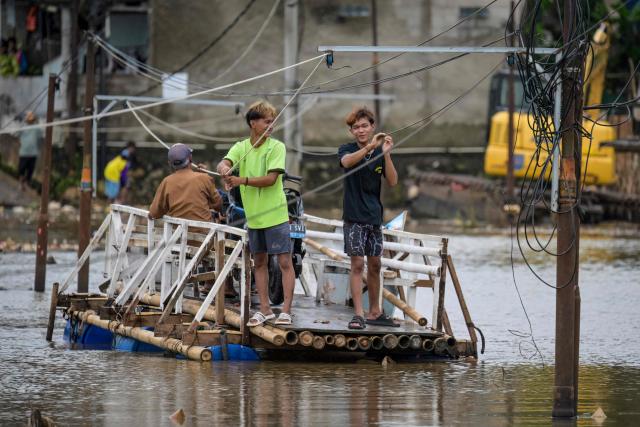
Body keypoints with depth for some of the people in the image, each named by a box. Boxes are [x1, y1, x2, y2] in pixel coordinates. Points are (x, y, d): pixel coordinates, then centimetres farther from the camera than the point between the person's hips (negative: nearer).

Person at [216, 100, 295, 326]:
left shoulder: (276, 147, -7)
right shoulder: (241, 147, 3)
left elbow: (271, 179, -17)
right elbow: (223, 163, -15)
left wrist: (242, 180, -25)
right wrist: (225, 169, -39)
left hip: (275, 214, -4)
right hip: (253, 215, 4)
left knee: (284, 261, -5)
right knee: (259, 262, 12)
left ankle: (286, 310, -2)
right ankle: (264, 309, 21)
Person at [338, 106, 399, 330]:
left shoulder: (379, 153, 6)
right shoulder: (347, 150, -3)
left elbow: (392, 181, -4)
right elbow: (347, 162, -28)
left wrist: (386, 153, -15)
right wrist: (370, 147, -40)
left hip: (374, 216, 4)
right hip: (354, 217, -4)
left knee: (374, 264, 11)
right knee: (357, 263, -11)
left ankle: (374, 312, 22)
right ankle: (358, 314, -13)